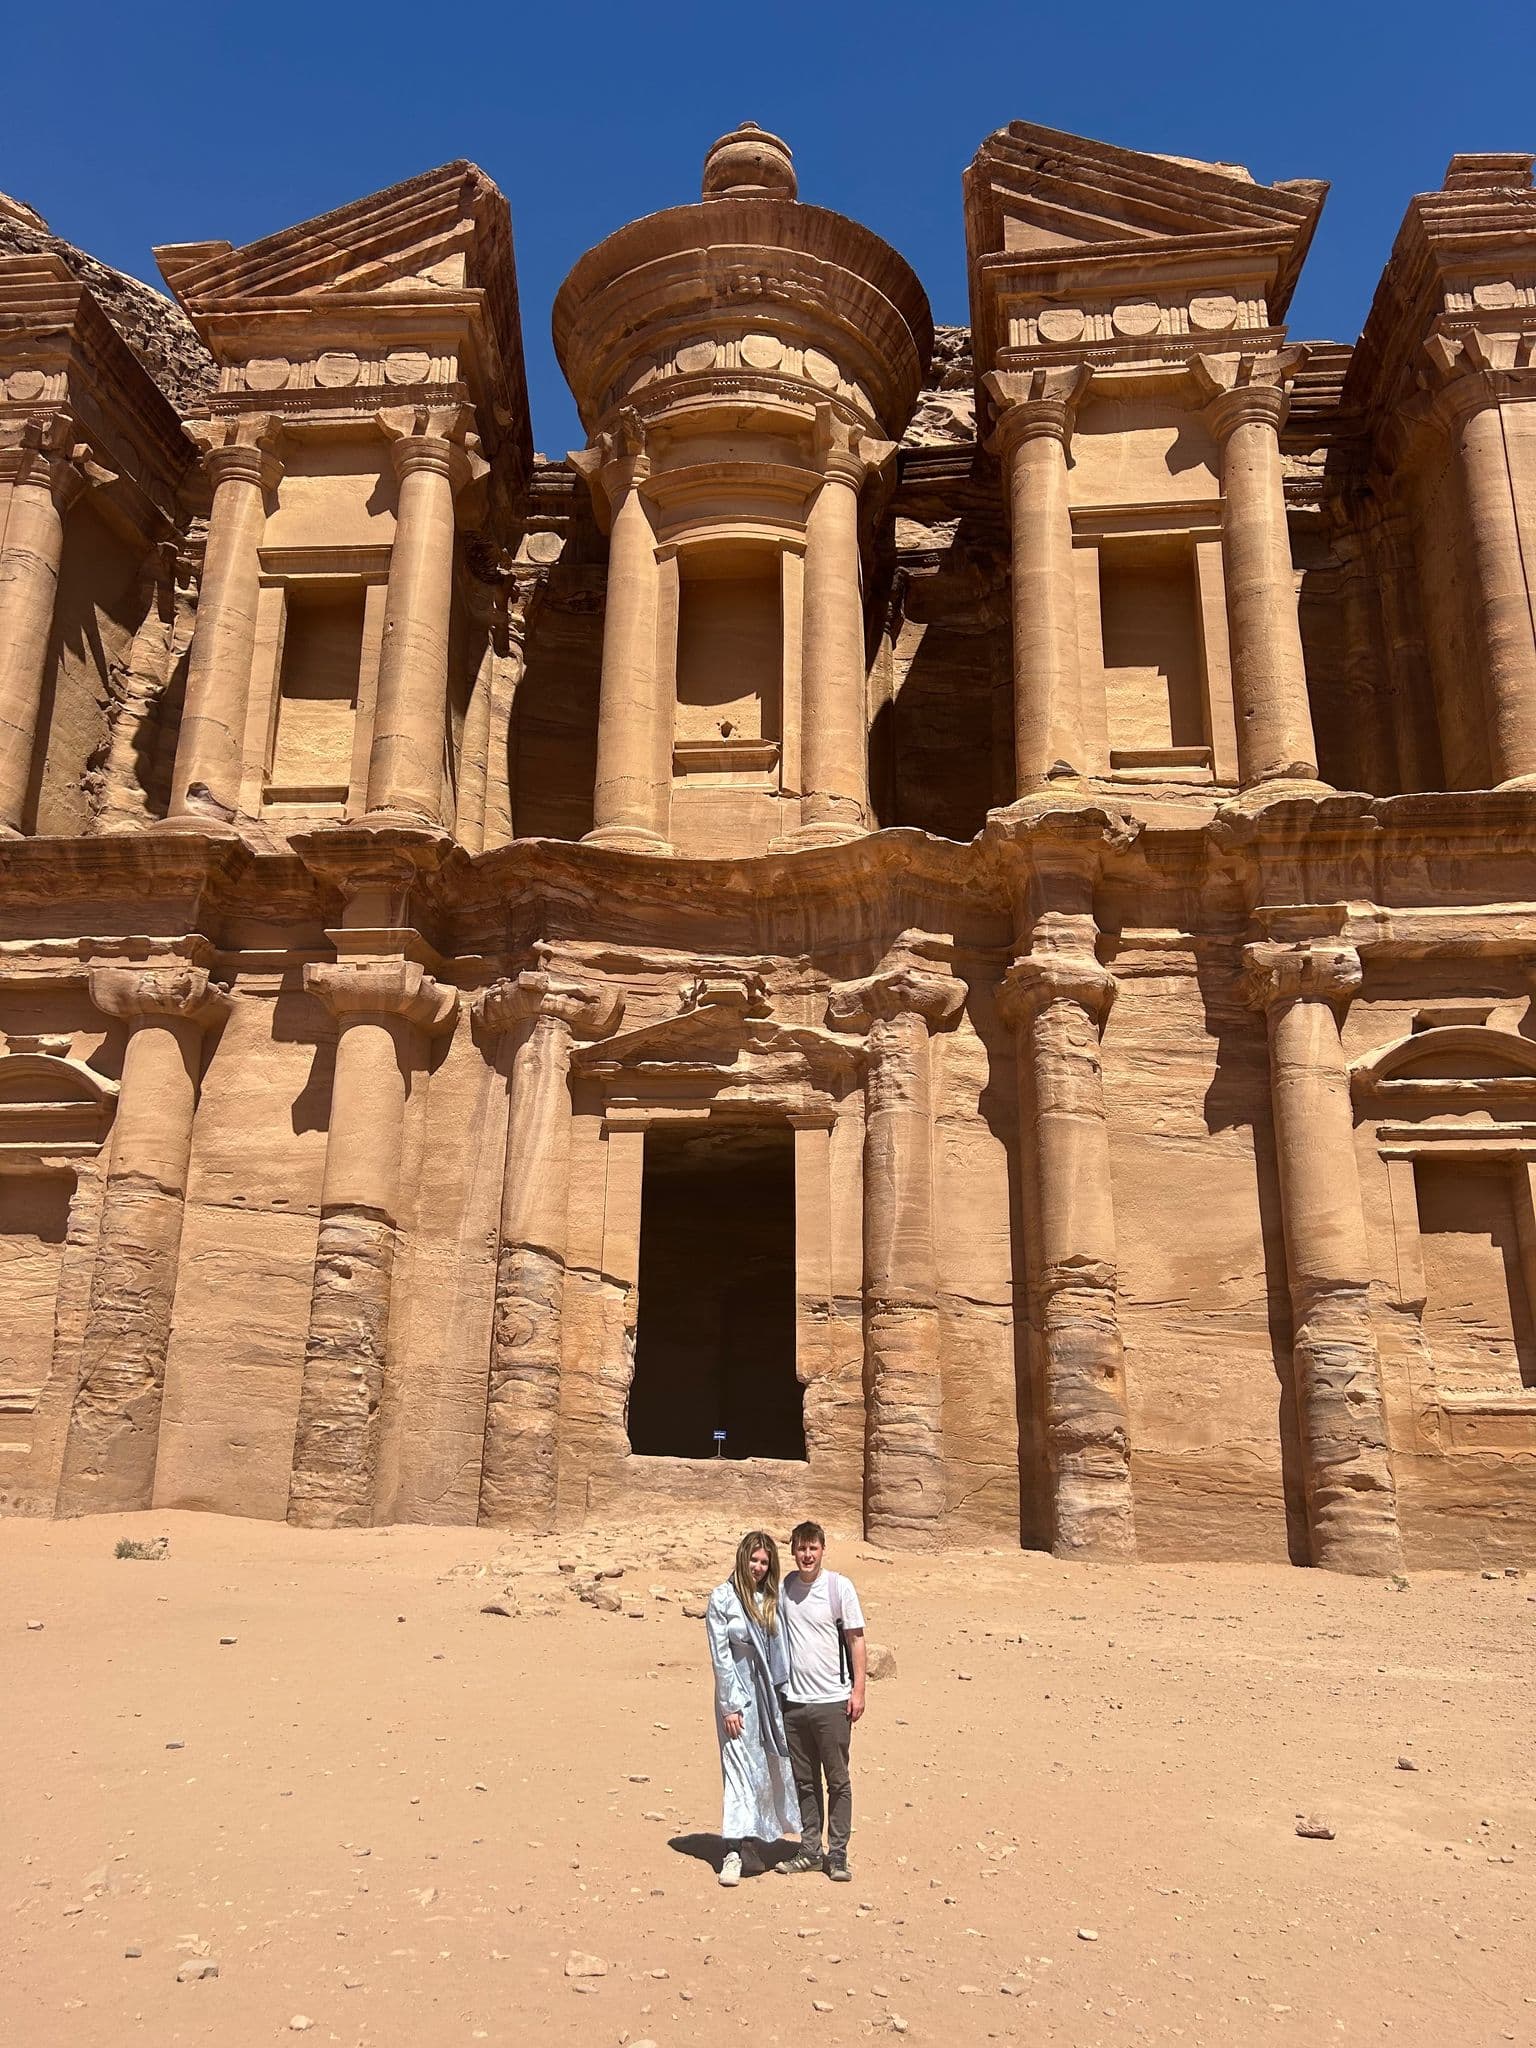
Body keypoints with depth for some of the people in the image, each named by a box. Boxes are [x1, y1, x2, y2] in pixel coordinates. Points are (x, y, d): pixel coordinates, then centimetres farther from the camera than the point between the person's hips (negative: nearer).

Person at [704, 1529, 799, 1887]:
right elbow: (720, 1657, -10)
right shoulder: (722, 1599, -9)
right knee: (740, 1768, -5)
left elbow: (779, 1649, 8)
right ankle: (733, 1852, 0)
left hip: (769, 1694, 5)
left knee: (775, 1765, 10)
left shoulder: (771, 1598, 6)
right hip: (738, 1695, -5)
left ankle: (766, 1835, 25)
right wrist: (729, 1706, -11)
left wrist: (783, 1694, 3)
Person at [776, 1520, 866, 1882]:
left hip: (832, 1701, -3)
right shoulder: (784, 1587, 2)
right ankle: (809, 1851, 24)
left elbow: (856, 1639, -3)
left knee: (837, 1781, 4)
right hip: (793, 1700, 3)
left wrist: (858, 1690, -6)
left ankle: (837, 1854, 14)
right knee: (804, 1781, 13)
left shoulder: (839, 1586, -7)